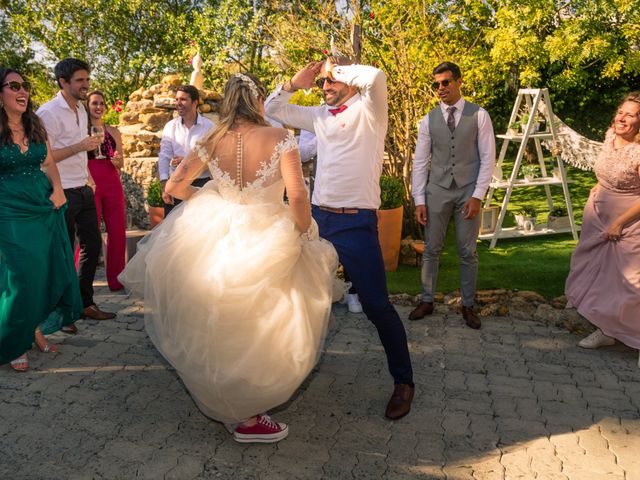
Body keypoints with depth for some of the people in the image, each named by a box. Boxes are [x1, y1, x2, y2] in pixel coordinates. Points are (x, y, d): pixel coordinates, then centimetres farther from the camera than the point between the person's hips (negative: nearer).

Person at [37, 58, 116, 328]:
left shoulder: (81, 109, 13)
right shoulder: (49, 113, -14)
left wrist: (87, 176, 15)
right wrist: (79, 147, -22)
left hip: (84, 190, 8)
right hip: (63, 194, -8)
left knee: (92, 245, 13)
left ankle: (85, 303, 28)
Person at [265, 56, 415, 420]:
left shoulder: (369, 109, -1)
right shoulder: (320, 115, 15)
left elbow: (376, 76, -23)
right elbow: (273, 109, 21)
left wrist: (337, 69, -6)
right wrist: (296, 82, 6)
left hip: (357, 223, -6)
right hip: (318, 217, 7)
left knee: (377, 305, -4)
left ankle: (403, 382, 14)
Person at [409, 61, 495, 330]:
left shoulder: (479, 115, 0)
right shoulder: (429, 120, 4)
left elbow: (488, 158, -1)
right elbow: (420, 162, 4)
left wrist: (477, 195, -10)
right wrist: (419, 200, -2)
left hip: (468, 191, -1)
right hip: (437, 191, 2)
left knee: (468, 252, 5)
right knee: (431, 249, 6)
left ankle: (468, 305, 19)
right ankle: (427, 301, 21)